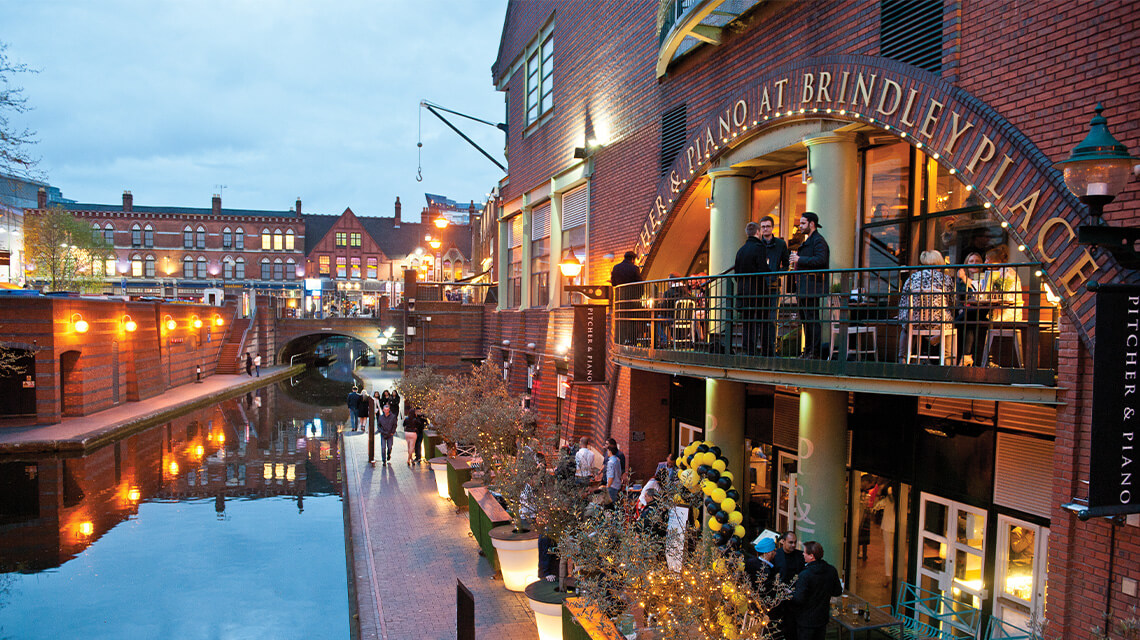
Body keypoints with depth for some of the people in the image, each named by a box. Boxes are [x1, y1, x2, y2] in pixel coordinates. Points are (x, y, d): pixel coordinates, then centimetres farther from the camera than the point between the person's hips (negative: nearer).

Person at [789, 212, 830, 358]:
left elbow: (820, 260, -23)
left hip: (812, 286, -11)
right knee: (805, 319, 12)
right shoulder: (807, 241, 23)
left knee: (812, 319, -11)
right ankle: (808, 350, 18)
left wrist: (800, 259, -20)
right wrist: (795, 261, 15)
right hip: (803, 287, 11)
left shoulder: (818, 240, -9)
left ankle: (816, 351, -9)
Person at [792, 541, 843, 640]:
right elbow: (838, 592, 5)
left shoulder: (805, 575, -26)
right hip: (823, 618, 6)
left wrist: (789, 595, -5)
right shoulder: (832, 571, -7)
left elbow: (799, 599, -23)